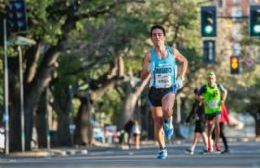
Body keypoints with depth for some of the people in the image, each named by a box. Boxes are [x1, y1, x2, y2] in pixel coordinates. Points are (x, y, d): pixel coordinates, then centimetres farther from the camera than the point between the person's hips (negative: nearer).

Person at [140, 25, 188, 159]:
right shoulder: (149, 55, -8)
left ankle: (168, 123, 2)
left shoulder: (172, 51, -4)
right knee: (157, 122, 7)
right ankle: (162, 150, 24)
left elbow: (184, 61, 18)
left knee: (166, 110, -33)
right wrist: (148, 70, -31)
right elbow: (142, 77, -9)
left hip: (169, 89, -1)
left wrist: (181, 78, 6)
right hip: (154, 90, 1)